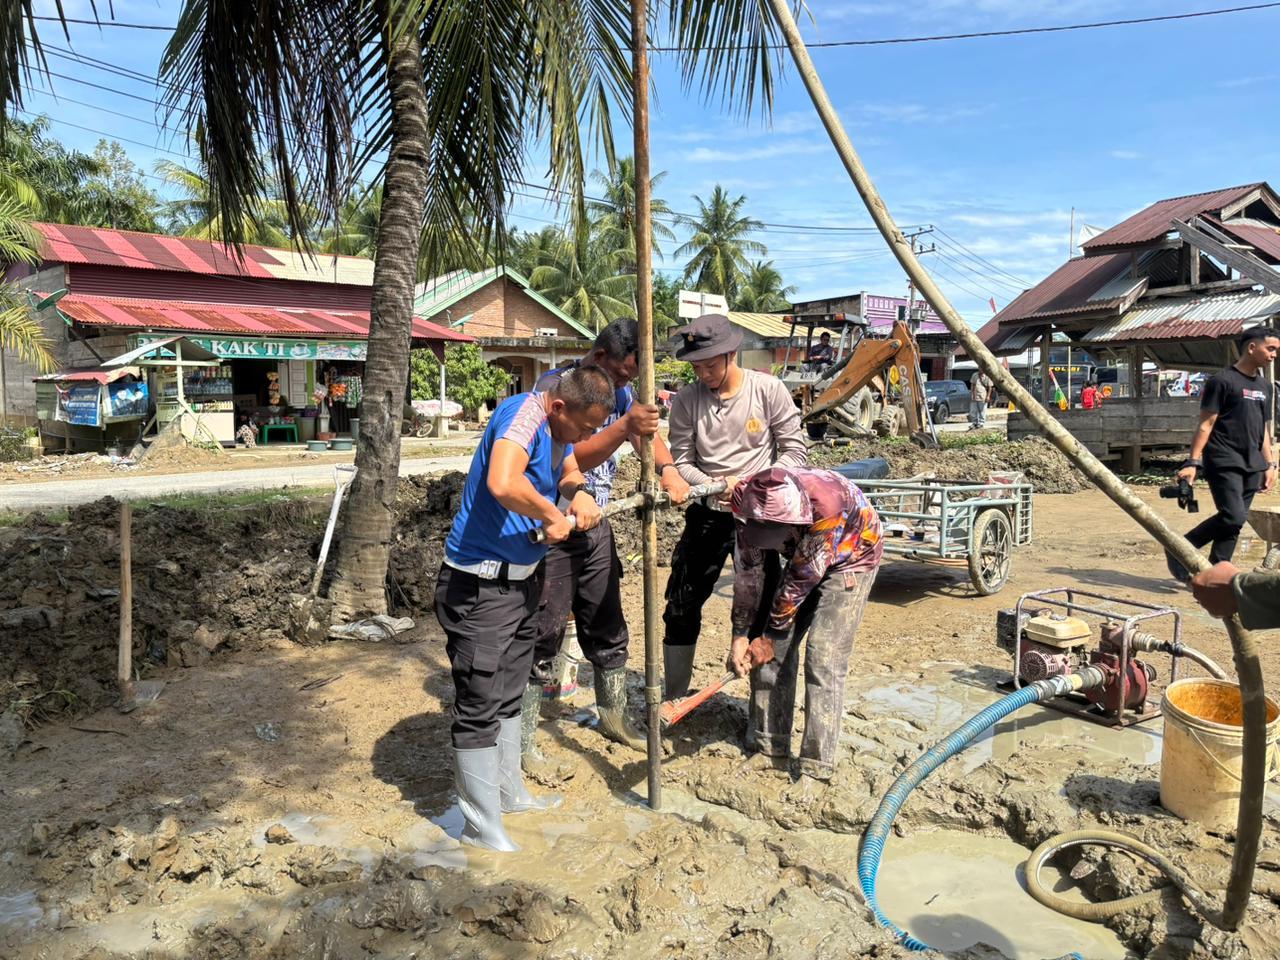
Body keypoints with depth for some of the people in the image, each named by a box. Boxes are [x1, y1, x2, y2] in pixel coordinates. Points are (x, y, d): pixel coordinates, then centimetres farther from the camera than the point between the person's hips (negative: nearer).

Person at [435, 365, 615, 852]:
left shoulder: (559, 425, 3)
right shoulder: (523, 414, -24)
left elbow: (569, 471, 17)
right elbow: (503, 484, -42)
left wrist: (580, 493, -7)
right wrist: (554, 518, -26)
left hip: (523, 579, 10)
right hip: (480, 587, -10)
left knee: (508, 697, 22)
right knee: (480, 707, 1)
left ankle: (509, 793, 39)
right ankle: (482, 827, 14)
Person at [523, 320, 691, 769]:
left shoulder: (619, 390, 6)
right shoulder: (555, 386, -18)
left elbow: (648, 433, 7)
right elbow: (572, 458, -28)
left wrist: (667, 468, -14)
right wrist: (624, 428, -42)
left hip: (595, 527, 7)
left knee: (608, 628, 16)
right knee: (542, 636, -3)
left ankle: (613, 715, 34)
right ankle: (523, 739, 10)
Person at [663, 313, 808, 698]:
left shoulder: (769, 390, -9)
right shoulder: (687, 399, -6)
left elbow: (795, 450, -7)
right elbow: (681, 462, -3)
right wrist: (715, 485, -22)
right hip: (706, 515, 2)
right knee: (681, 608, 6)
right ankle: (673, 700, 23)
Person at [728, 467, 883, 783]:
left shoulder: (827, 505, -41)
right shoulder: (749, 499, -25)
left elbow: (802, 579, -30)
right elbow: (748, 572, -15)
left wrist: (771, 636, -19)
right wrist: (740, 635, -14)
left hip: (850, 558, -5)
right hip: (803, 556, 5)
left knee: (823, 657, -14)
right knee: (773, 649, -2)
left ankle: (816, 767, -6)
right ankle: (769, 749, 10)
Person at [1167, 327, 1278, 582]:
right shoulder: (1222, 381, -5)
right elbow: (1206, 425, -8)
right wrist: (1193, 462, -14)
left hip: (1252, 466, 7)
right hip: (1223, 463, -7)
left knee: (1234, 524, 3)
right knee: (1233, 517, -18)